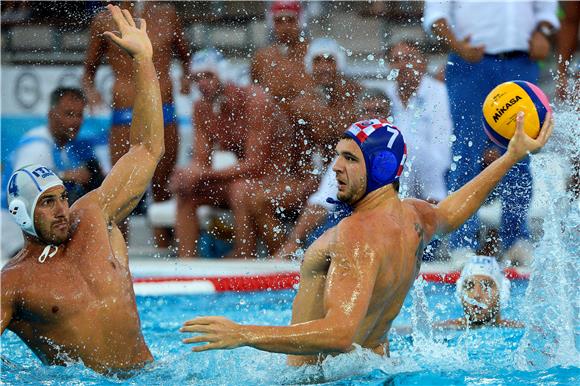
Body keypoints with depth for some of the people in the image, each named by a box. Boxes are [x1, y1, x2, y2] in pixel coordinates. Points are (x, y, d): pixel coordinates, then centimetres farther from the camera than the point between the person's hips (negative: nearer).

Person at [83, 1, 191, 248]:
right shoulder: (106, 21, 3)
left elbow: (185, 55, 22)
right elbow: (89, 69, 11)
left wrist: (186, 77, 2)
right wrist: (90, 91, -9)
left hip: (164, 112, 3)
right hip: (124, 116, -3)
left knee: (162, 186, 10)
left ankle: (163, 251, 20)